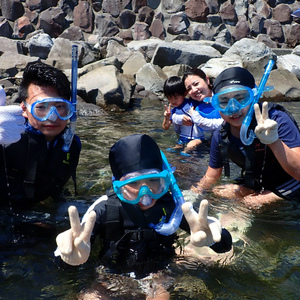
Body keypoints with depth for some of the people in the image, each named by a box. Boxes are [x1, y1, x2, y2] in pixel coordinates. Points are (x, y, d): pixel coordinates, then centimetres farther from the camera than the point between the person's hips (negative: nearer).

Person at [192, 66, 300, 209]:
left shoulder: (277, 121, -26)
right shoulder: (220, 137, -10)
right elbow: (210, 177, 6)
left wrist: (274, 141, -47)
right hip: (257, 185, 6)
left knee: (251, 203, -24)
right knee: (217, 193, 2)